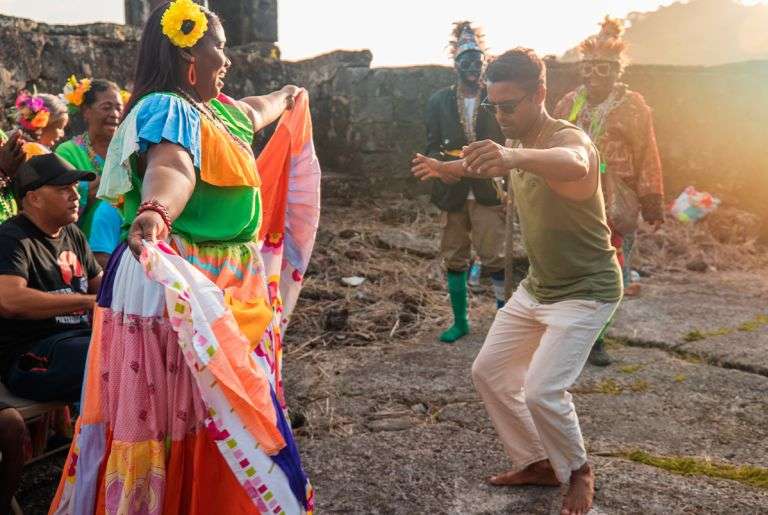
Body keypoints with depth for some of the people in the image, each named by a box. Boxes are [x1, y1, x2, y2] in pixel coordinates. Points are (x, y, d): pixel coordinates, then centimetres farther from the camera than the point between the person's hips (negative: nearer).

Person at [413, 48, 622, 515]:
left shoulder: (568, 137, -24)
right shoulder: (522, 145, 2)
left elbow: (574, 166, -52)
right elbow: (490, 167, 29)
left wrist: (513, 156, -70)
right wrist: (448, 168, 20)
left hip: (586, 292, -8)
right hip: (537, 287, 9)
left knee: (542, 391, -17)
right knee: (488, 371, 10)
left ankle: (579, 472, 13)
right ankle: (537, 463, 26)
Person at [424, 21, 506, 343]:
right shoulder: (440, 101, 5)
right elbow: (432, 147, 6)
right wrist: (442, 165, -14)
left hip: (488, 192, -3)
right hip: (453, 192, 3)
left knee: (494, 256, -9)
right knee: (454, 259, 10)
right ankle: (460, 321, 25)